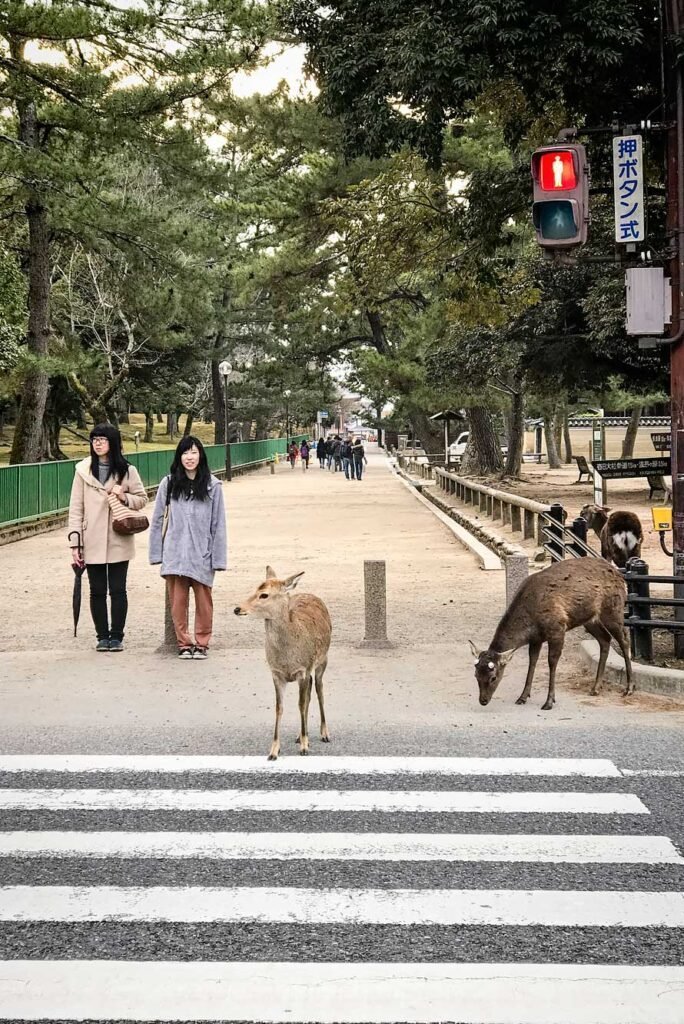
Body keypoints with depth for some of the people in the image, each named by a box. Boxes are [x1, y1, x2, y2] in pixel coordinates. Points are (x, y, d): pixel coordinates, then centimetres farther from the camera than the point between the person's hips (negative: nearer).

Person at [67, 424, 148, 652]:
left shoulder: (127, 471, 2)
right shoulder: (83, 470, 3)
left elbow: (142, 499, 10)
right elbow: (76, 508, 2)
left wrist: (124, 497, -12)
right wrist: (74, 543, -3)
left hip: (119, 541, -1)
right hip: (92, 542, 1)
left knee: (118, 590, 3)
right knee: (97, 591, 7)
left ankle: (117, 636, 13)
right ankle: (102, 636, 16)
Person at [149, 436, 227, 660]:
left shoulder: (212, 485, -1)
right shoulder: (169, 484, 2)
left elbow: (218, 524, 0)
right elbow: (158, 520, 7)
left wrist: (218, 557, -3)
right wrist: (156, 553, 4)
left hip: (202, 554, -1)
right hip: (175, 553, 1)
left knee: (203, 600, 7)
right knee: (177, 601, 4)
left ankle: (202, 643, 20)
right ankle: (184, 643, 17)